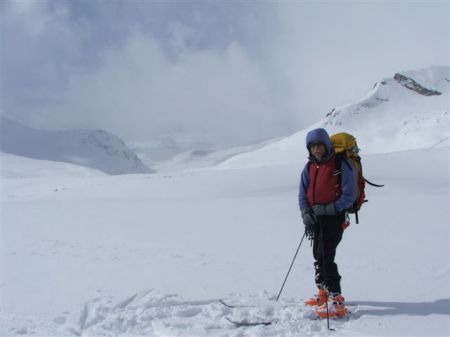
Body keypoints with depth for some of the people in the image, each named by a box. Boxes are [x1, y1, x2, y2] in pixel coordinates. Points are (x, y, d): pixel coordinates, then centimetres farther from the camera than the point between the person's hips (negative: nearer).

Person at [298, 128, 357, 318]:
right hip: (315, 218, 7)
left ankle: (336, 301, -14)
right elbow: (303, 194, 12)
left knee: (325, 256, -16)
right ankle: (323, 293, 31)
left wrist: (329, 208, -19)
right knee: (318, 256, 15)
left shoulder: (341, 165, -9)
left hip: (334, 218, -7)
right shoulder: (309, 167, 11)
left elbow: (349, 195, -11)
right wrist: (306, 213, -4)